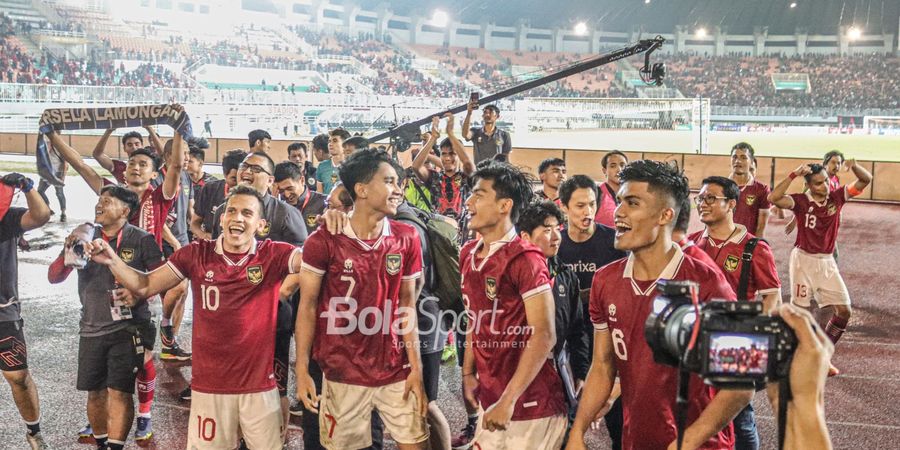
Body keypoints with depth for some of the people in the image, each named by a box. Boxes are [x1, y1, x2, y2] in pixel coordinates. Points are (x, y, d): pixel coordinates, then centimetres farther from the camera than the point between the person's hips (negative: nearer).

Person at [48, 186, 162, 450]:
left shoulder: (141, 240, -7)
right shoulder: (85, 237, 5)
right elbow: (54, 278, 2)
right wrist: (69, 251, -15)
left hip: (127, 329, -4)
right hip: (91, 329, 4)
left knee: (119, 392, -6)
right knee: (95, 392, 12)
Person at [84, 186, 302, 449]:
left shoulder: (273, 255, -7)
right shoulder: (196, 254, -1)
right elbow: (145, 287, 4)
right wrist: (112, 260, -11)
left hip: (259, 385, -1)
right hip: (208, 385, 1)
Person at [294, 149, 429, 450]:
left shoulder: (407, 239, 0)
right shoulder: (324, 241, -10)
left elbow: (407, 306, 4)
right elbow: (307, 307, -5)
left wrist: (416, 367, 0)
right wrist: (302, 370, -8)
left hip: (396, 371, 3)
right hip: (342, 375, -2)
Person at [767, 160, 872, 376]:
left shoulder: (837, 197, 0)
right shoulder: (801, 201, -12)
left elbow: (866, 180, -1)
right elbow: (773, 198, -30)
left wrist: (855, 166, -22)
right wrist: (794, 174, -33)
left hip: (827, 262, 5)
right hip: (803, 260, -5)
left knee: (844, 310, 2)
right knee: (799, 310, 0)